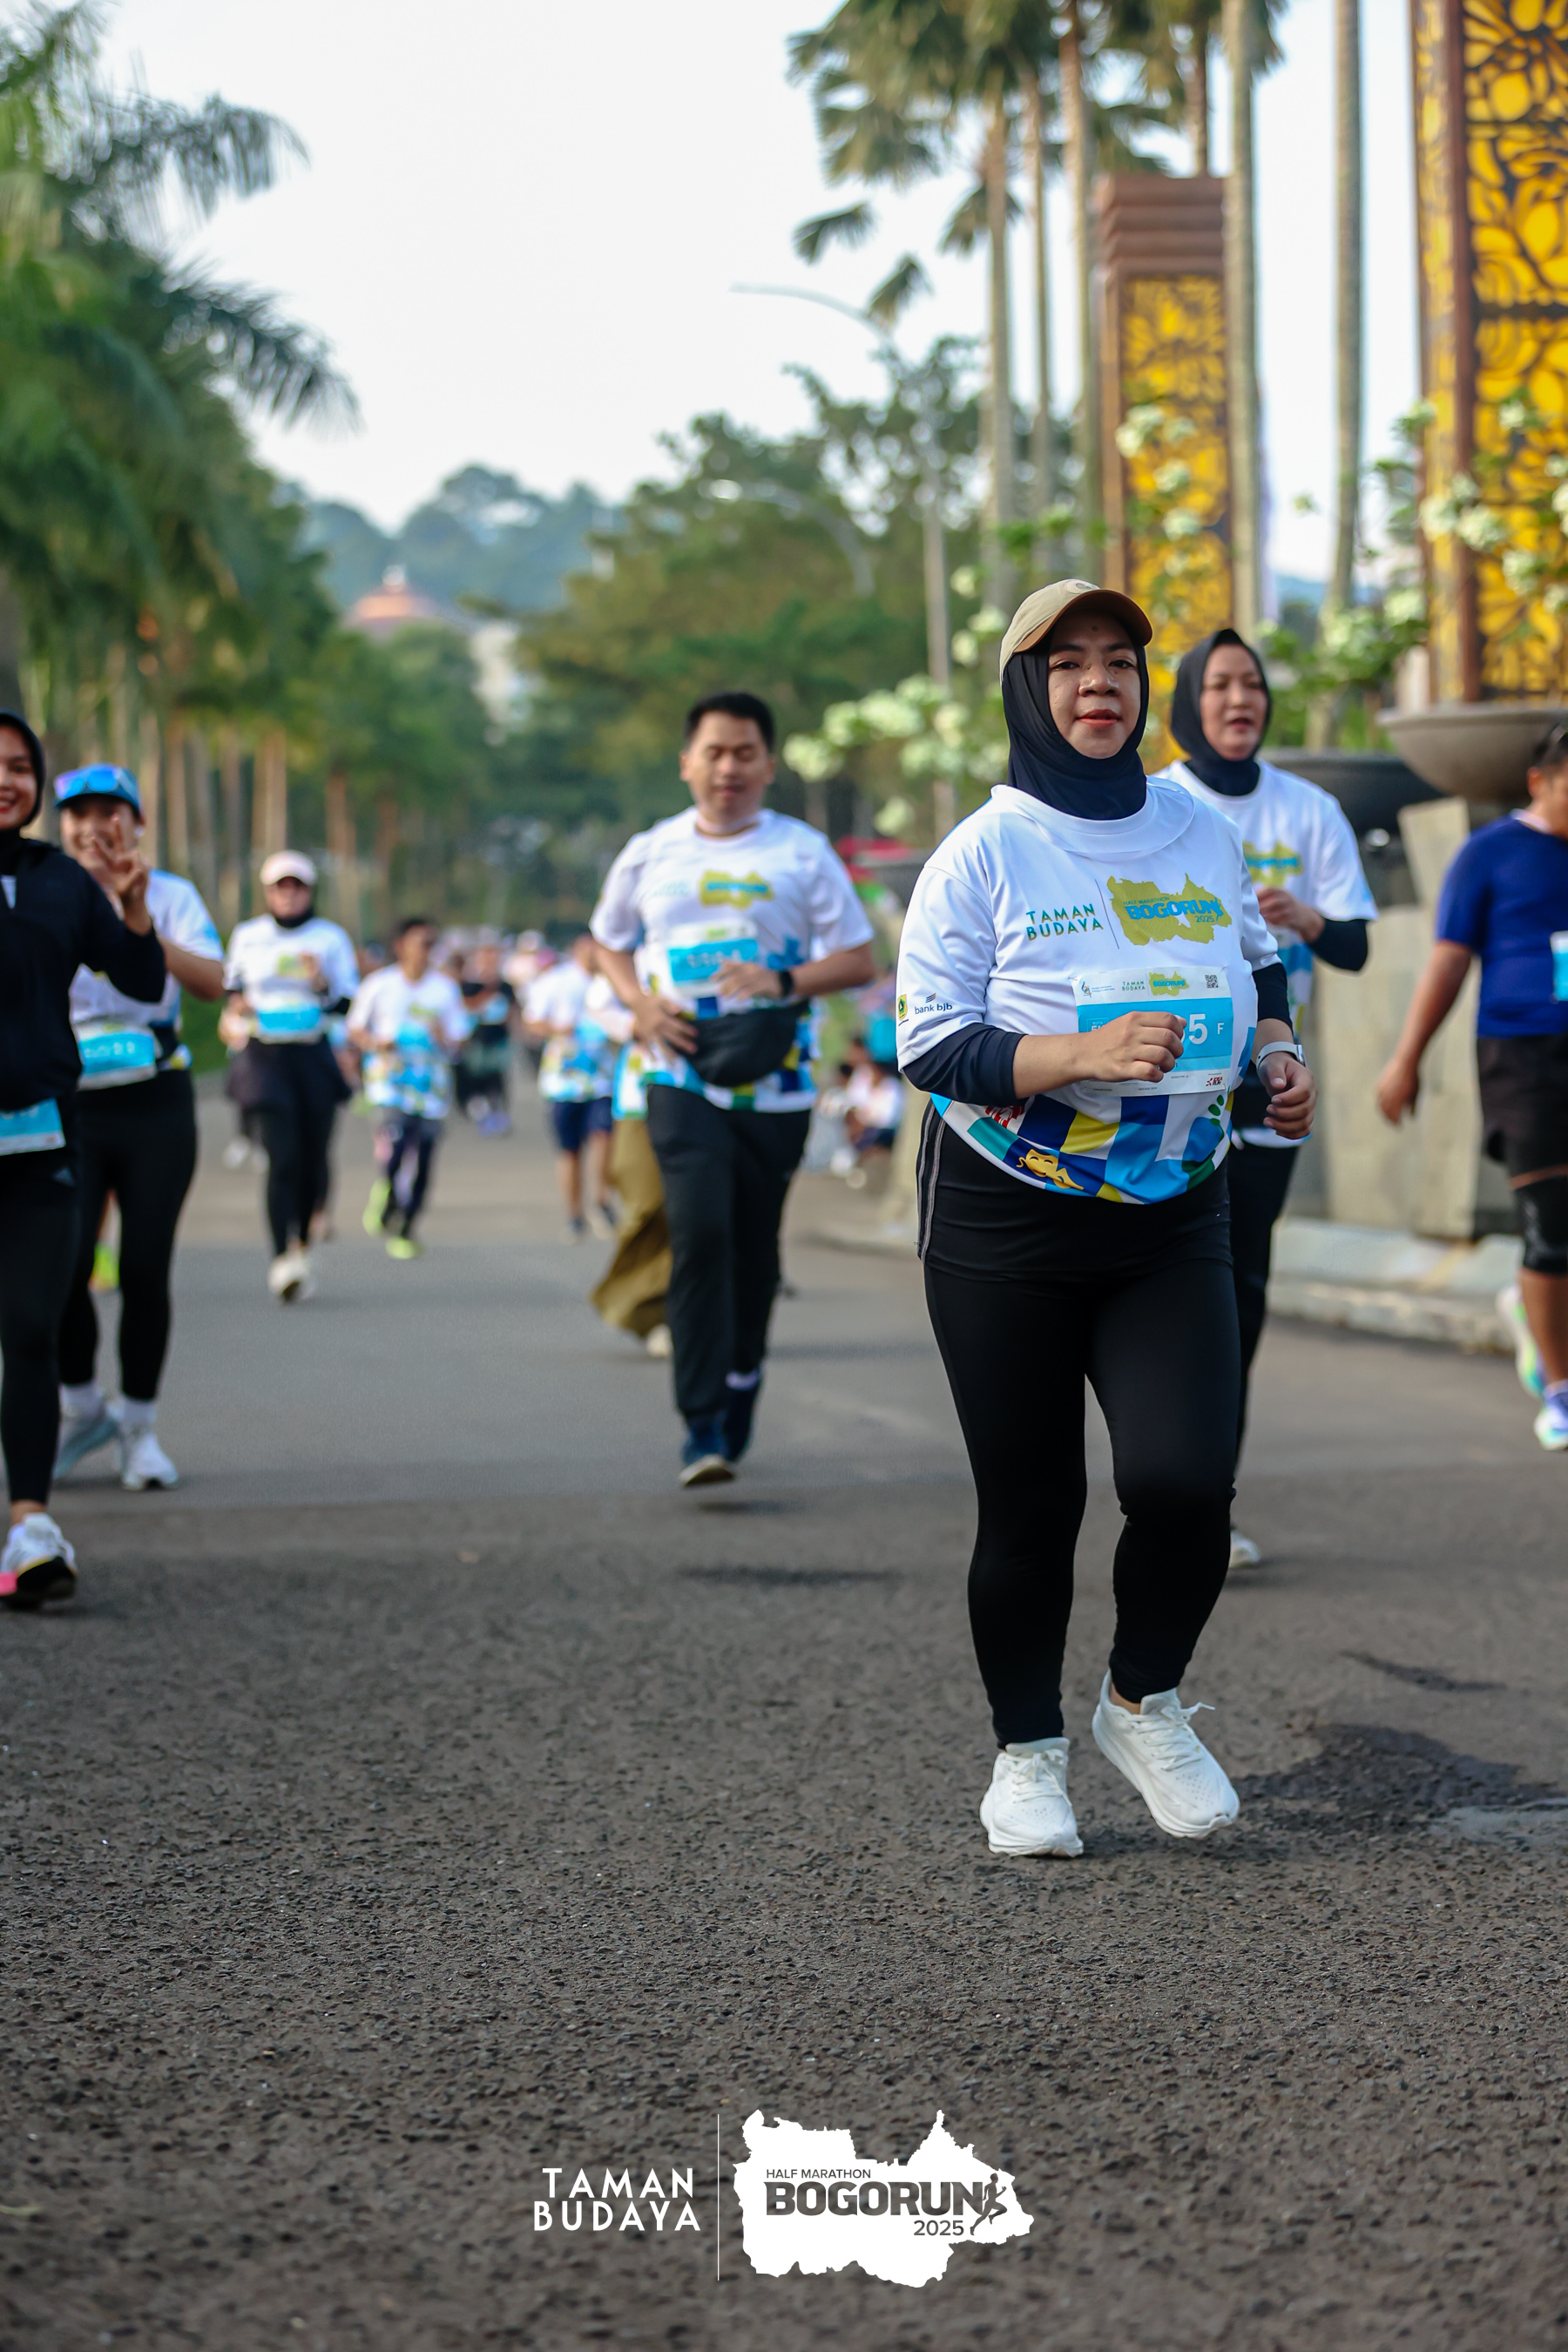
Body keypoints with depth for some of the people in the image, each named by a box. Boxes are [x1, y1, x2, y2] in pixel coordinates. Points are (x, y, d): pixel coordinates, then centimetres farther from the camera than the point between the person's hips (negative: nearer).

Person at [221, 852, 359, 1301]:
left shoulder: (331, 938, 6)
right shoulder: (247, 937, 7)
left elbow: (348, 1004, 5)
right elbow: (233, 989, 23)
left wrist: (322, 984, -14)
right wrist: (232, 1017, 3)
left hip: (315, 1057, 1)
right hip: (265, 1058, -1)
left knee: (314, 1159, 3)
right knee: (282, 1157, -14)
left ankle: (302, 1243, 25)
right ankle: (283, 1256, -18)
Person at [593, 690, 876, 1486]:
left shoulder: (803, 852, 3)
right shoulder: (649, 854, 8)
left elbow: (858, 958, 2)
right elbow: (610, 942, 21)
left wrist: (785, 982, -16)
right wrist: (641, 1004, 1)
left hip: (776, 1084, 1)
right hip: (683, 1081, 0)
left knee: (754, 1249, 8)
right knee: (699, 1232, -17)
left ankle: (739, 1397, 30)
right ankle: (701, 1423, -18)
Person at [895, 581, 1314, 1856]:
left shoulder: (1204, 835, 5)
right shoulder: (983, 854, -7)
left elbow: (1259, 962, 22)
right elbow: (929, 1043, -12)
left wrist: (1278, 1052, 1)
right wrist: (1081, 1055, -26)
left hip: (1172, 1220, 3)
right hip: (1006, 1224, -3)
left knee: (1185, 1478, -13)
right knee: (1031, 1506, 2)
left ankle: (1145, 1701, 15)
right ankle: (1028, 1753, 23)